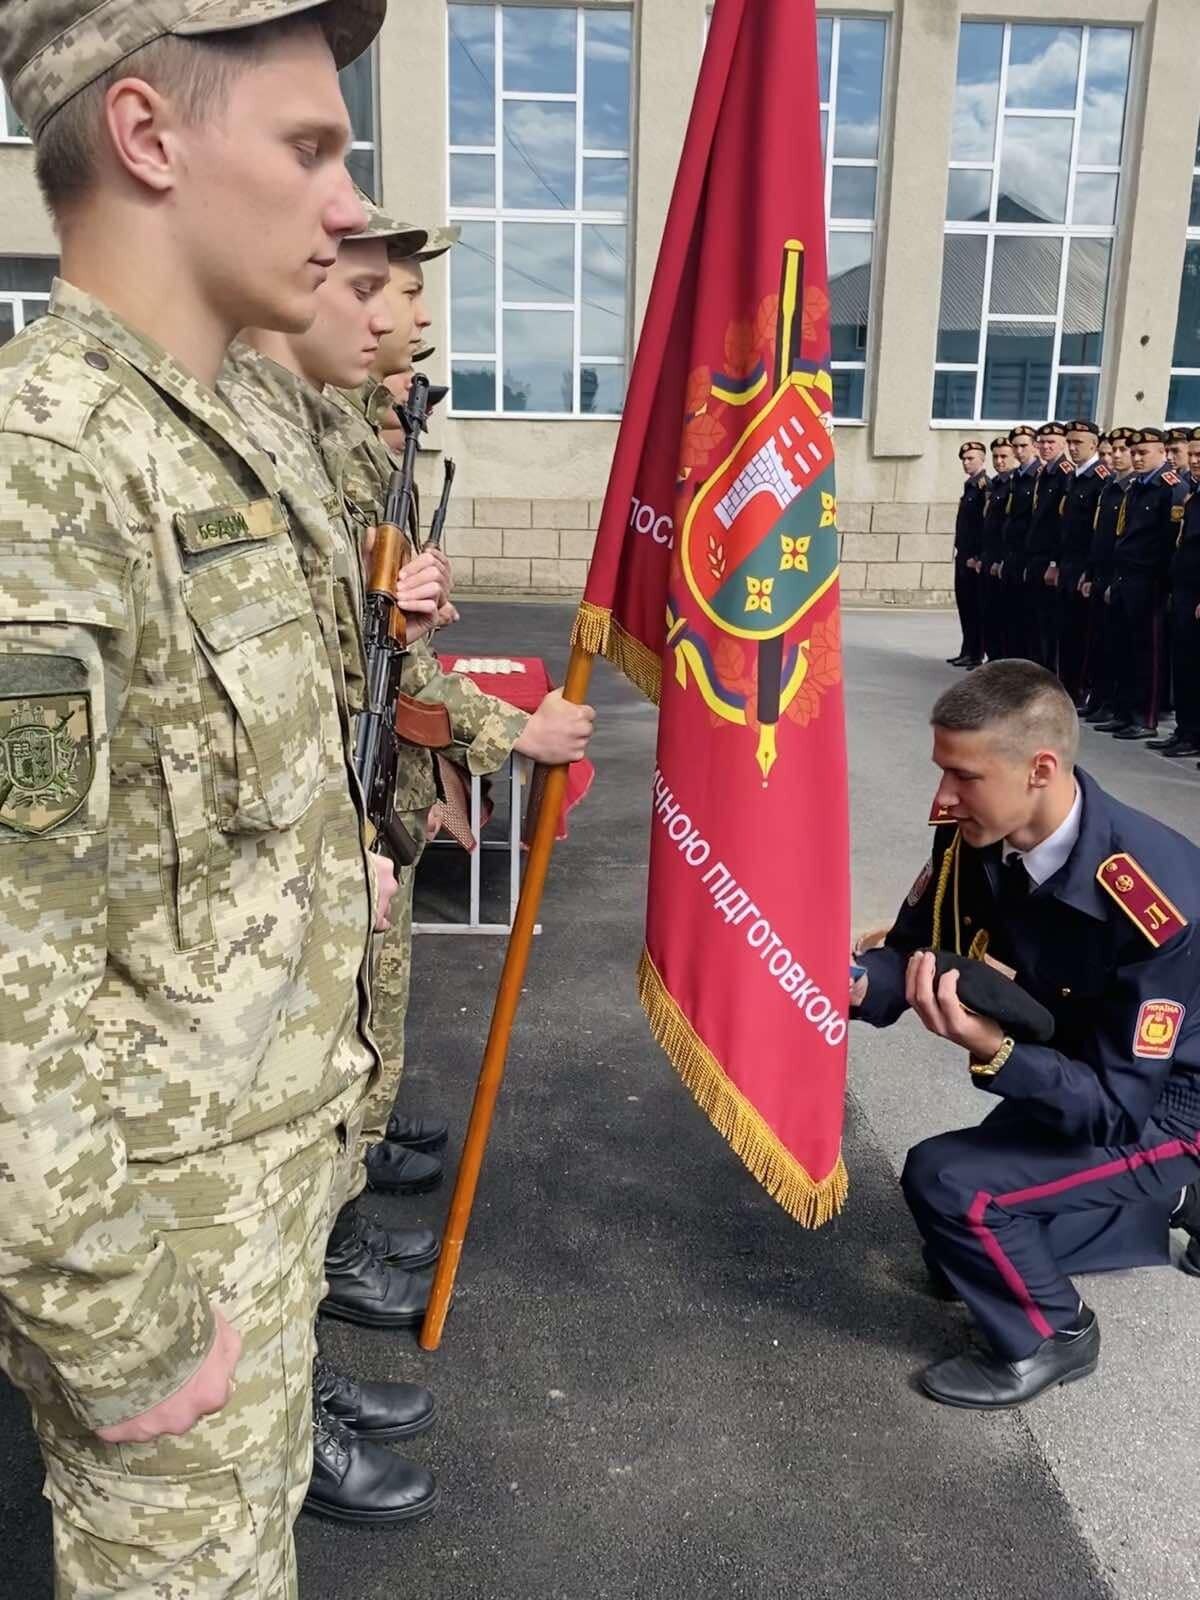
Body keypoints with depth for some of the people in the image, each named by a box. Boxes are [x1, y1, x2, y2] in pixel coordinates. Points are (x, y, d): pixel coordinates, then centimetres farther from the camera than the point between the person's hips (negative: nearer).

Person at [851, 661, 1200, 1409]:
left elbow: (1117, 1108, -32)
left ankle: (1047, 1338, 4)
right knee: (958, 1265, 16)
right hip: (1070, 1075, 8)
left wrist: (991, 1050, -48)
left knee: (946, 1182, -26)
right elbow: (915, 949, -6)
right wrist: (854, 979, -29)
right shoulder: (975, 840, -17)